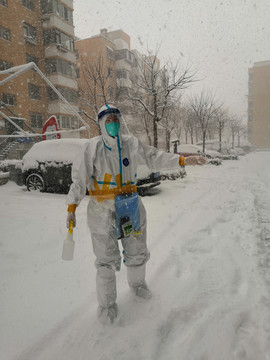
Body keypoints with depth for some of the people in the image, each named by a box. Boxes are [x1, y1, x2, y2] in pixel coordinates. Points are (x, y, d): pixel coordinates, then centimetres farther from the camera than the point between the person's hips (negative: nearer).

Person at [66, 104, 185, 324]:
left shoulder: (132, 145, 3)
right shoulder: (93, 148, -6)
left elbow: (155, 158, 10)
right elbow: (79, 178, -7)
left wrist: (179, 160, 4)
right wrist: (72, 207, -10)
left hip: (131, 206, 4)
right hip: (103, 210, -3)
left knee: (137, 252, 19)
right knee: (106, 259, 5)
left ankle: (137, 283, 48)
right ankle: (107, 304, 28)